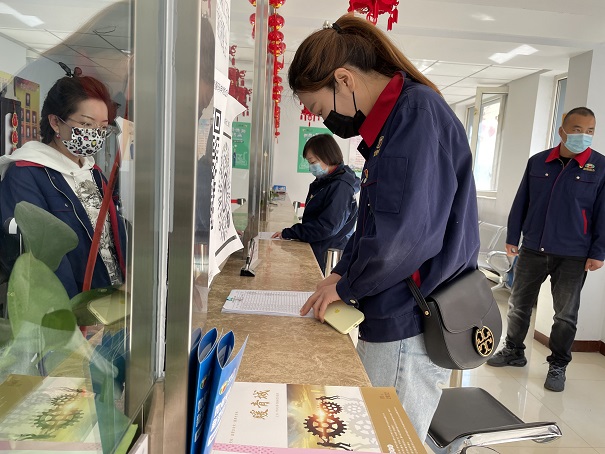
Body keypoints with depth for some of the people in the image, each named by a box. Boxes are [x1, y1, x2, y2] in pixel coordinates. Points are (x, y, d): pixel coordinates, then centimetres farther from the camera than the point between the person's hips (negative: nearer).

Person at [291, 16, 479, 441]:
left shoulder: (418, 111, -17)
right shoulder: (391, 119, 12)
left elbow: (406, 233, -26)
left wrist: (346, 287, -10)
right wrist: (343, 273, 7)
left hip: (412, 326, -9)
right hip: (395, 315, 9)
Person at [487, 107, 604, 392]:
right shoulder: (538, 162, 3)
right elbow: (521, 203, 6)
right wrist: (512, 238, 5)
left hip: (573, 256, -2)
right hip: (532, 250, 2)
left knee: (565, 314, 9)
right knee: (518, 305, 11)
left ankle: (558, 365, 26)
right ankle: (513, 351, 30)